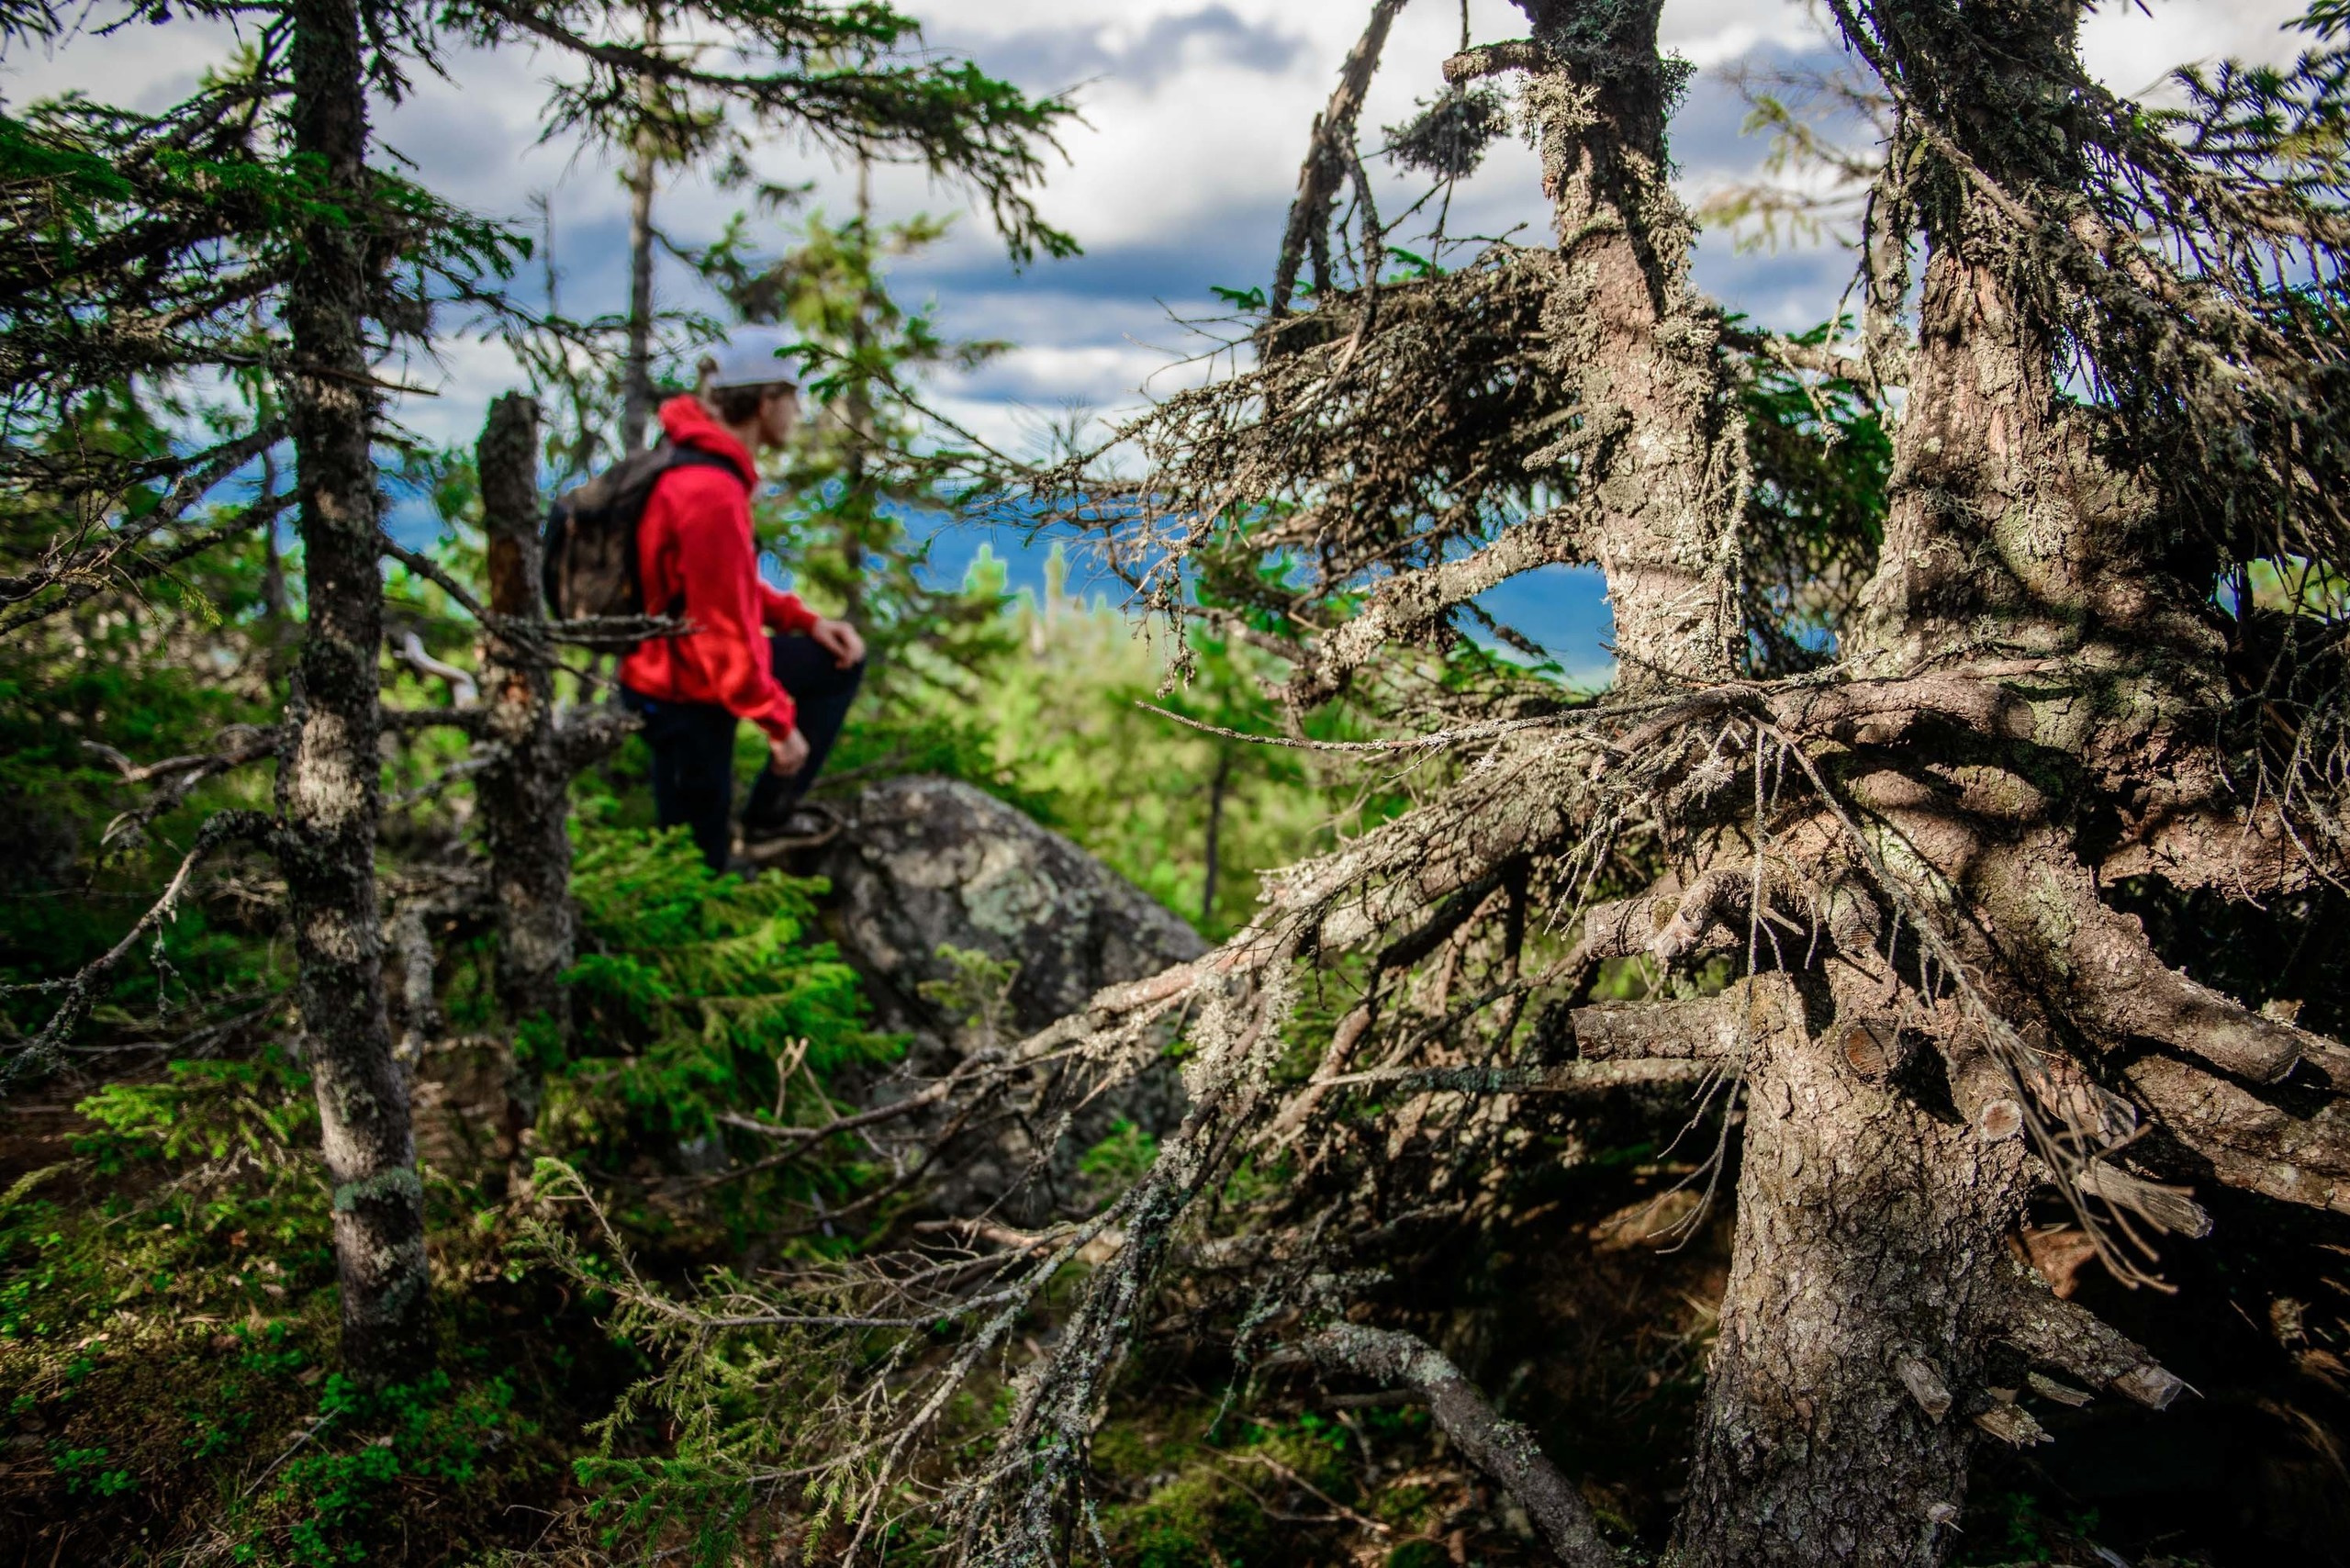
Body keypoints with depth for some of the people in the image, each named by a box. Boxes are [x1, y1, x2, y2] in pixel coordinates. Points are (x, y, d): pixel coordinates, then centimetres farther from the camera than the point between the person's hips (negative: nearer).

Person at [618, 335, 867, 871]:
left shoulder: (699, 465, 3)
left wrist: (805, 620, 4)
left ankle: (769, 814, 20)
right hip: (685, 695, -10)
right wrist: (779, 721, -18)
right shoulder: (713, 494, -30)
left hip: (679, 666, 10)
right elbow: (723, 631, -28)